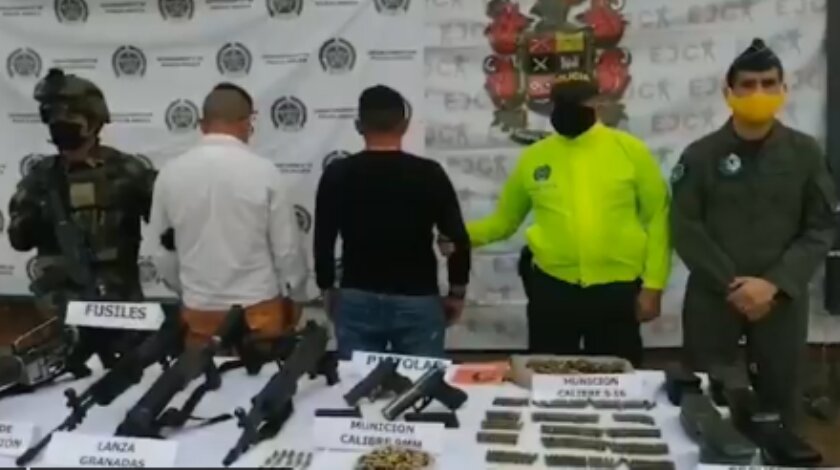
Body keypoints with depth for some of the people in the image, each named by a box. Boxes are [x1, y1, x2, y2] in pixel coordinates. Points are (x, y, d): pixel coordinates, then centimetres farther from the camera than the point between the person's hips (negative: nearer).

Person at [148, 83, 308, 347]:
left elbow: (162, 249, 7)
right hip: (259, 308, -2)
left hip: (199, 310, 3)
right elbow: (288, 246, -5)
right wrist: (295, 297, 11)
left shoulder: (170, 173, -3)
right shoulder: (264, 172, -12)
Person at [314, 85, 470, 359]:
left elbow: (323, 241, 2)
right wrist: (457, 293, 8)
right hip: (417, 300, -1)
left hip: (357, 300, 1)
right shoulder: (429, 174, -5)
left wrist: (328, 289, 16)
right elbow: (458, 241, -5)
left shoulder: (338, 174, -2)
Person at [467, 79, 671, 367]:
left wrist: (653, 285, -1)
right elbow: (503, 220, 13)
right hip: (552, 289, 1)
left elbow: (657, 219, 2)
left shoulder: (630, 150, 0)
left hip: (617, 290, -1)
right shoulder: (534, 156, 4)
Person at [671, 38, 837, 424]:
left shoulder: (805, 153, 3)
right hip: (712, 297, -1)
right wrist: (730, 284, -12)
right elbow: (685, 228, -4)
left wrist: (774, 284, -12)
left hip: (781, 298, 1)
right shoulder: (700, 156, 0)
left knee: (778, 397, 8)